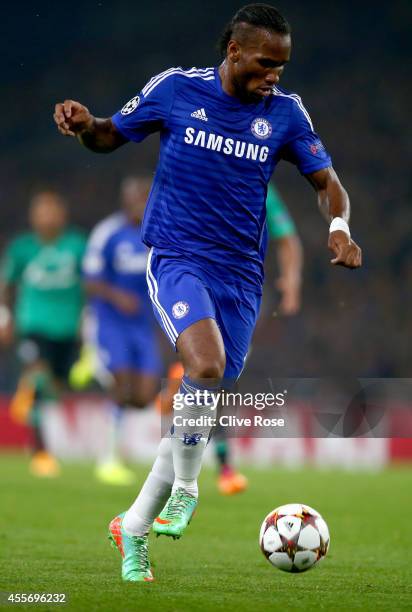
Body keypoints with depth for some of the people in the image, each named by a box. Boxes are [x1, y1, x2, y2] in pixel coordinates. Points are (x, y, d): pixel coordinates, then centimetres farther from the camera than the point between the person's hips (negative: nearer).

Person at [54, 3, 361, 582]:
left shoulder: (285, 111, 2)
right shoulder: (177, 88, -3)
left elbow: (326, 180, 7)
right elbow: (112, 136, 8)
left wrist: (339, 225, -14)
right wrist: (84, 124, -15)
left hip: (241, 274, 3)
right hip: (177, 257, -3)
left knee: (201, 404, 2)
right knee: (206, 366, -30)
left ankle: (135, 524, 18)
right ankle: (185, 489, -9)